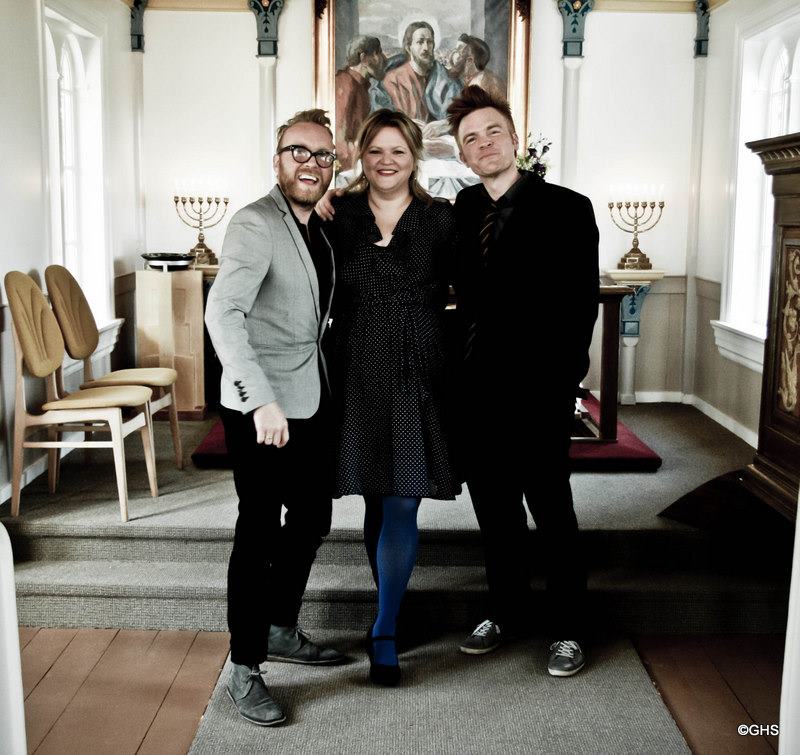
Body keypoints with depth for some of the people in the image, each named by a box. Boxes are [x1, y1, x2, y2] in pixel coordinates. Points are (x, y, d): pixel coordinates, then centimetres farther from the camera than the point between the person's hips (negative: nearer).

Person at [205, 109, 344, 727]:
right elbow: (222, 312, -28)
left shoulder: (319, 224, 12)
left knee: (311, 520, 17)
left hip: (312, 400, 9)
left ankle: (279, 630, 37)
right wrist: (261, 400, -36)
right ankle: (245, 669, 13)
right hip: (261, 408, -9)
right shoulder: (256, 224, -15)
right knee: (259, 531, -1)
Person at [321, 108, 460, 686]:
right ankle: (391, 603, 33)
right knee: (376, 500, 13)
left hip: (418, 378, -2)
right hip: (359, 377, 2)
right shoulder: (339, 216, 4)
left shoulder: (441, 220, 1)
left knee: (401, 505, -4)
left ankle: (385, 633, 7)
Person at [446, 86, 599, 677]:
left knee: (551, 510, 4)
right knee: (494, 509, 14)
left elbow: (581, 301, -8)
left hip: (537, 391, -5)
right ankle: (508, 611, 31)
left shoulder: (565, 209, -5)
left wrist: (563, 380, -14)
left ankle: (568, 629, 19)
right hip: (478, 389, 5)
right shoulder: (463, 211, 9)